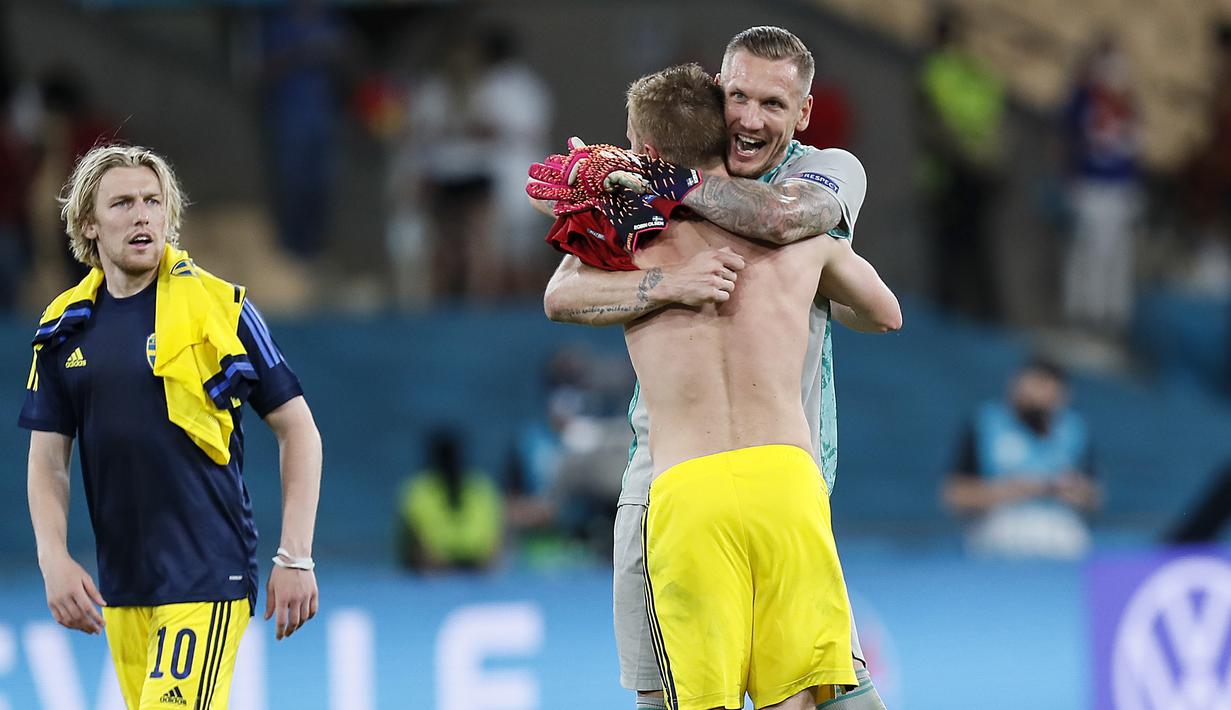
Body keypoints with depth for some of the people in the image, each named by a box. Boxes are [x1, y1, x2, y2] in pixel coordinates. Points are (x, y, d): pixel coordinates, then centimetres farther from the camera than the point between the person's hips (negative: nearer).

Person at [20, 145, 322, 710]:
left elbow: (298, 432, 0)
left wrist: (295, 558, -6)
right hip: (121, 587, 5)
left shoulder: (220, 308, -3)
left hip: (207, 576, -5)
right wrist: (54, 561, -3)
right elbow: (47, 460, 13)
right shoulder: (64, 329, 10)